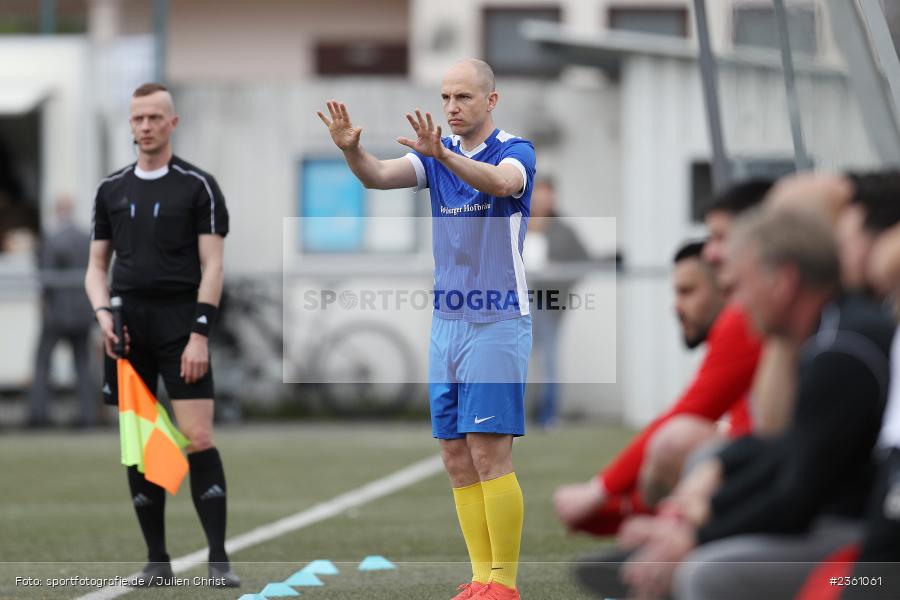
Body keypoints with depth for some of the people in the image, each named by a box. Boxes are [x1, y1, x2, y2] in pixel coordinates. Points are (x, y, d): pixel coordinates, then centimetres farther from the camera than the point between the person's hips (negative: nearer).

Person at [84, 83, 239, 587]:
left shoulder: (198, 186, 1)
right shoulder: (111, 189, 13)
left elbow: (212, 266, -3)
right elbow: (97, 265, 16)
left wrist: (200, 333, -12)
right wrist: (103, 312, -3)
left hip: (181, 324, -4)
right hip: (129, 328, 4)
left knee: (198, 438, -13)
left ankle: (219, 560, -10)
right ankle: (158, 561, 9)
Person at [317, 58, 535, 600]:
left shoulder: (516, 150, -7)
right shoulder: (439, 154, 9)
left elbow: (502, 182, -31)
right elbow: (380, 177, -7)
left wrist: (442, 154, -47)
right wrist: (350, 148, -29)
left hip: (498, 324, -6)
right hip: (447, 324, 6)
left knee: (489, 454, -9)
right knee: (457, 458, 6)